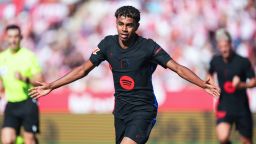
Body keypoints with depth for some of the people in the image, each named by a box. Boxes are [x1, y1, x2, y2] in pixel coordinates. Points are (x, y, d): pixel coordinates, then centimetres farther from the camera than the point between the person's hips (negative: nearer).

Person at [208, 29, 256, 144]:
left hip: (242, 107, -1)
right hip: (224, 107, 1)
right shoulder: (215, 61, 2)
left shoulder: (243, 62, -9)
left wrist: (241, 85, -26)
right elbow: (210, 74, 24)